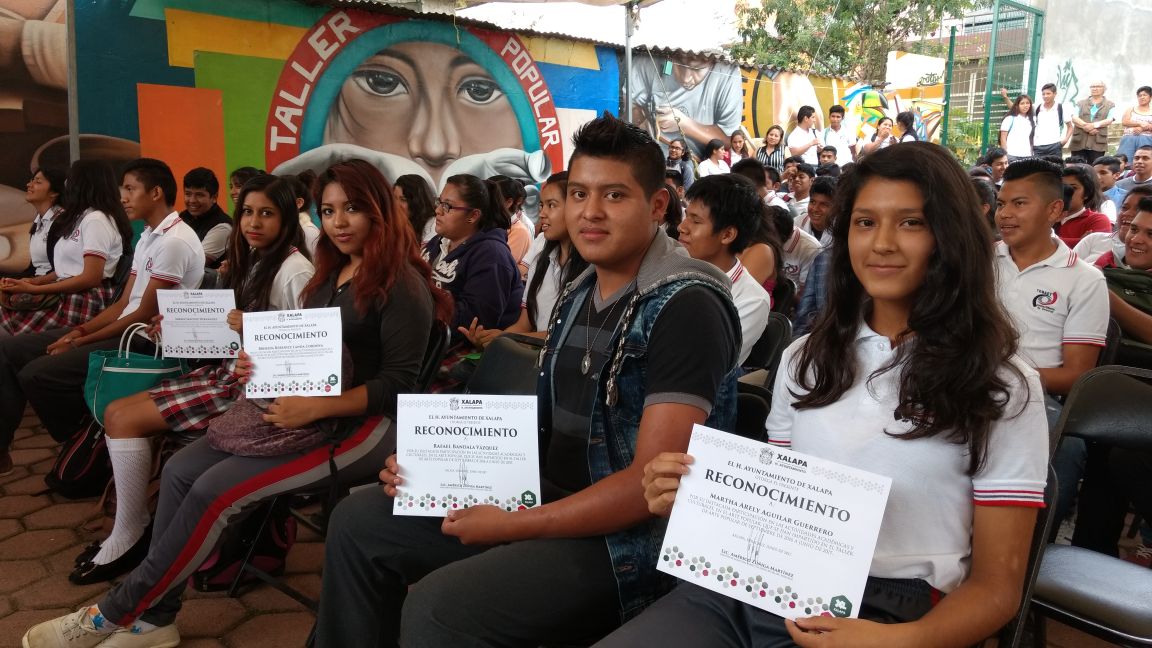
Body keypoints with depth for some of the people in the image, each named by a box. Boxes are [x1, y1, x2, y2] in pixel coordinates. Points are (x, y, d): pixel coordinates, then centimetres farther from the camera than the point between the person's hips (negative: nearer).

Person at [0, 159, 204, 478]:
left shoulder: (175, 241, -16)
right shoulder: (148, 237, 16)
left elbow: (145, 314, -17)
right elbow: (123, 304, 15)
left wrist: (81, 343, -10)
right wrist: (79, 331, 0)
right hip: (125, 329, 10)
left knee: (36, 374, -19)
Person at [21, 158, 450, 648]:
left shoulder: (402, 283, -13)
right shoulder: (331, 274, 13)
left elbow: (399, 383, -18)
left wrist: (315, 407, -25)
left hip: (363, 424, -8)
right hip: (306, 413, 8)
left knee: (216, 491, -19)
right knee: (180, 471, -7)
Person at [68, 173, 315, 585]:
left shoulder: (295, 270, -15)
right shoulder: (250, 261, 12)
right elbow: (229, 330, 14)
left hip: (256, 384, -9)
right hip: (226, 369, 9)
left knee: (126, 421, -10)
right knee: (116, 412, 3)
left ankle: (128, 540, 5)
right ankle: (132, 527, 11)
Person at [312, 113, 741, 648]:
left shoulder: (687, 306, -18)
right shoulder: (579, 292, 8)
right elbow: (552, 427, 12)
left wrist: (511, 526, -20)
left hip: (634, 536, -8)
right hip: (552, 498, 8)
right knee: (360, 521, 6)